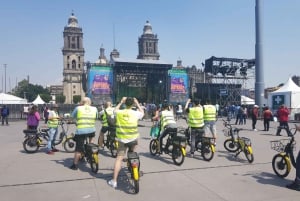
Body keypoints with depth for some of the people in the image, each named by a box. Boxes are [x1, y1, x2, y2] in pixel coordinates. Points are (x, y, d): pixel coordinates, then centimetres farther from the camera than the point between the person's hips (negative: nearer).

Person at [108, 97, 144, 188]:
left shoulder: (119, 112, -3)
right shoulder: (136, 113, -7)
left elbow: (115, 110, 23)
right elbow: (142, 112, 16)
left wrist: (121, 102, 24)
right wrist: (137, 103, 20)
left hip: (122, 139, 1)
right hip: (133, 139, 0)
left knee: (119, 158, 3)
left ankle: (114, 181, 1)